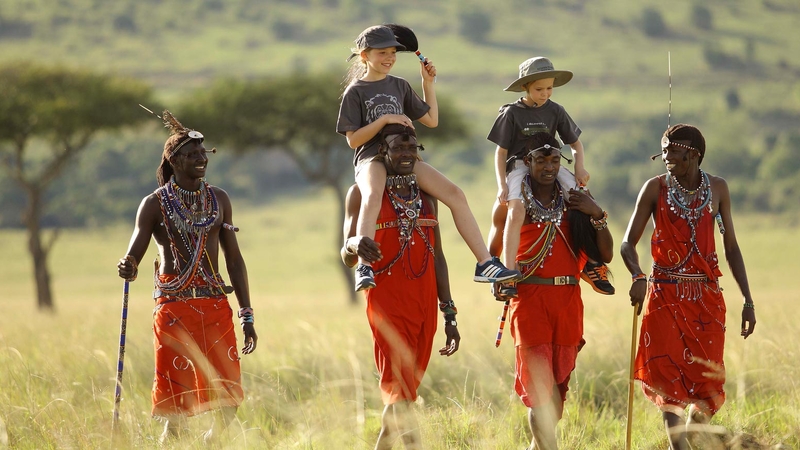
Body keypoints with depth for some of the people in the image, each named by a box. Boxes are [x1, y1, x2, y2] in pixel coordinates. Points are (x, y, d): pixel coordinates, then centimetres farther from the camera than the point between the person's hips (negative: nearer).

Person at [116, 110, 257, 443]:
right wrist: (127, 268, -33)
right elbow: (134, 252, -7)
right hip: (173, 305, -3)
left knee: (228, 398, -2)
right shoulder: (155, 204, 1)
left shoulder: (219, 200, 11)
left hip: (216, 305, 3)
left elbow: (234, 259, 14)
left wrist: (247, 315, 10)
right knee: (176, 401, -5)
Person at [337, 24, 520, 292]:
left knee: (455, 194, -13)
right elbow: (353, 140, -4)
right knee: (372, 196, -41)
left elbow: (431, 120, 20)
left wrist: (428, 83, 13)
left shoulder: (400, 86, 17)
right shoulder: (356, 92, 3)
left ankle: (485, 263, -12)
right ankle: (364, 268, -50)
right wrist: (384, 120, -13)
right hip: (371, 159, -5)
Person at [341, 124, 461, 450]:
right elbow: (347, 258, -7)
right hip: (387, 302, -5)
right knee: (399, 390, -13)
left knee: (404, 390, 7)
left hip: (424, 305, 6)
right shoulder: (362, 193, 0)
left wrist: (449, 316, 14)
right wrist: (355, 245, -33)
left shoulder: (425, 196, 15)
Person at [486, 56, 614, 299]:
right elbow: (501, 151, -1)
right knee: (515, 210, -30)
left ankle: (591, 264, -3)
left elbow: (575, 142, 14)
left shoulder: (555, 111, 5)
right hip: (519, 166, -4)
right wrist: (502, 185, -10)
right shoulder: (512, 113, -4)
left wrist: (579, 167, -5)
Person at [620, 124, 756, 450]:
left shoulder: (717, 188, 4)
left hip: (707, 298, 1)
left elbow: (731, 248, 8)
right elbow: (628, 243, -3)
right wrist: (638, 277, -24)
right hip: (665, 296, -1)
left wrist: (747, 301, 4)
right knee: (668, 378, -8)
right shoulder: (656, 188, -2)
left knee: (708, 380, -2)